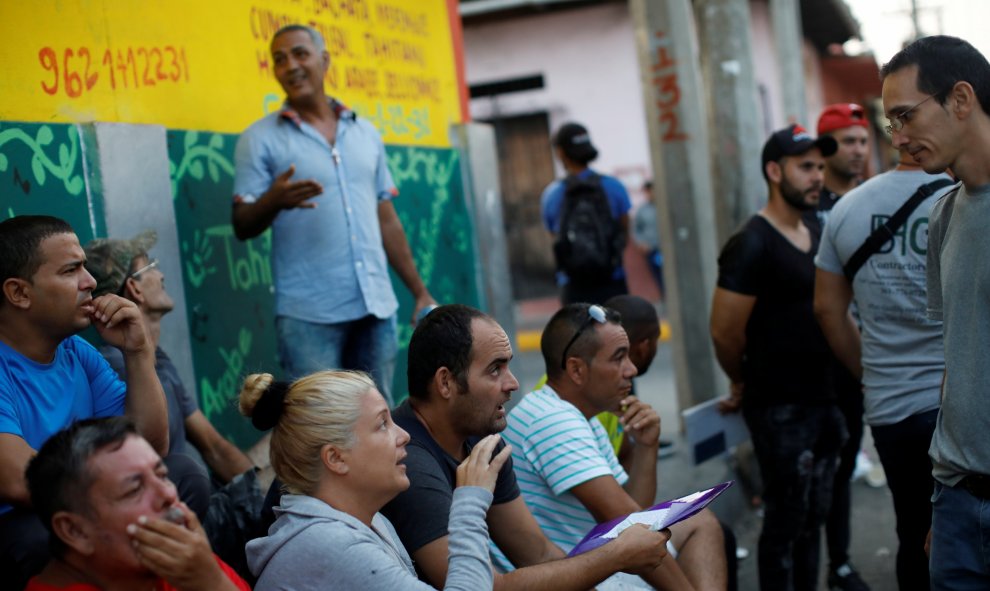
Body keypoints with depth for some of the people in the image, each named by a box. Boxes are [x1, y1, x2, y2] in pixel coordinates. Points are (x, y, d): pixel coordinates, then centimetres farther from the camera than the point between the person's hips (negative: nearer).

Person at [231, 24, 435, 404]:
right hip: (308, 314, -4)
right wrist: (274, 201, -25)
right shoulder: (260, 140, 1)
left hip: (376, 306, 4)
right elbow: (242, 226, -3)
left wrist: (420, 291, 13)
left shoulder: (365, 133, 14)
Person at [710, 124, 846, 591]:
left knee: (813, 517, 17)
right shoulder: (751, 246, -17)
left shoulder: (815, 238, 9)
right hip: (779, 408, -8)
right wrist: (743, 384, 0)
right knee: (785, 521, 2)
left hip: (823, 399, 8)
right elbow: (724, 332, -16)